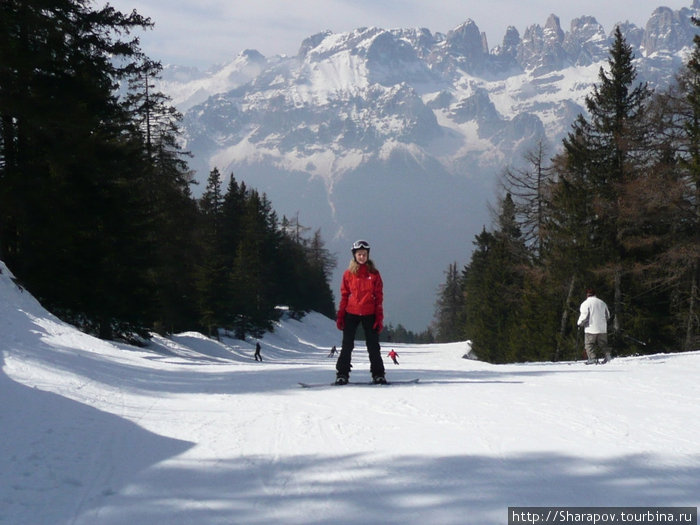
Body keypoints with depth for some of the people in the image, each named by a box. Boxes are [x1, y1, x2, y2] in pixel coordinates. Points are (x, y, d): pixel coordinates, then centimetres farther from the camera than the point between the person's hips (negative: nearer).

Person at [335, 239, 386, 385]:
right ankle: (342, 374, 7)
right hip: (351, 313, 0)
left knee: (373, 346, 3)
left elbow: (379, 297, 4)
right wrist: (340, 316, 3)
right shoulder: (348, 273, 5)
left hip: (369, 314, 0)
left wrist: (379, 318, -1)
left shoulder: (374, 273, 3)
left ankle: (378, 374, 11)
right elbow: (344, 296, 8)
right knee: (347, 345, 1)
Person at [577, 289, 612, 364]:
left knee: (589, 344, 0)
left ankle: (592, 358, -12)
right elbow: (608, 316, 18)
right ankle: (607, 354, 0)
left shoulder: (585, 303, -6)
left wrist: (579, 324, 2)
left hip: (591, 329, -5)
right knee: (603, 343, 16)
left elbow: (584, 316, -13)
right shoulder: (602, 302, 12)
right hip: (602, 329, 5)